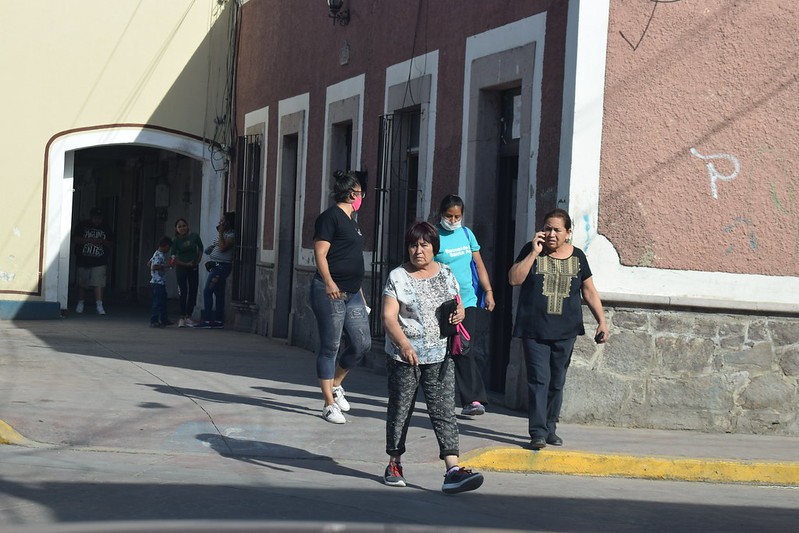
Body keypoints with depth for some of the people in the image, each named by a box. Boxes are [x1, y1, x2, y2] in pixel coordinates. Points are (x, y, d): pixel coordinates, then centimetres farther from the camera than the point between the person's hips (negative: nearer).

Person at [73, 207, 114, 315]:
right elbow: (75, 239, -6)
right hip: (83, 261, 0)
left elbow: (111, 244, 11)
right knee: (81, 284, 10)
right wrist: (90, 240, -16)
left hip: (99, 262, 0)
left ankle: (99, 306, -13)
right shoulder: (82, 226, 3)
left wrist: (103, 242, -10)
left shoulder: (105, 229, 9)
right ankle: (80, 304, 26)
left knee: (98, 284, -12)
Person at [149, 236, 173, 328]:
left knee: (163, 300, 17)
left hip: (161, 282, 11)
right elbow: (154, 267, -26)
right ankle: (153, 321, -8)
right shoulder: (159, 256, -16)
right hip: (158, 282, -11)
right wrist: (166, 266, -24)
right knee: (158, 302, -9)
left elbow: (149, 263, 25)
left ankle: (163, 320, 26)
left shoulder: (158, 254, 16)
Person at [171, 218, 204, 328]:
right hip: (181, 268, -2)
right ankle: (182, 318, -6)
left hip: (193, 269, 3)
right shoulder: (176, 241, -9)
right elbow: (174, 258, -12)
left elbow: (201, 249, 10)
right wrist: (186, 264, -20)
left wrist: (198, 261, 0)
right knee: (183, 293, -8)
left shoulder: (194, 237, -5)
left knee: (193, 292, 2)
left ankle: (188, 316, 11)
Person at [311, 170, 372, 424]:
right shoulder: (330, 217, -8)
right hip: (330, 292, -9)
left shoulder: (351, 221, 20)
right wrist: (329, 282, -28)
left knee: (362, 342, 5)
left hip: (351, 293, 9)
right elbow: (320, 254, -15)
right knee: (330, 347, -3)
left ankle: (335, 385, 26)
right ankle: (329, 404, 2)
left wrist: (359, 290, 27)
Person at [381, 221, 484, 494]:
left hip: (439, 355, 2)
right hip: (404, 356, -2)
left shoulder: (446, 274, 10)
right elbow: (389, 316, -11)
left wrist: (459, 313, -5)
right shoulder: (398, 277, -2)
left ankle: (453, 470, -14)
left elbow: (458, 306, 20)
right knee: (400, 409, 9)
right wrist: (403, 343, -27)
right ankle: (394, 463, 24)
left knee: (444, 411, -6)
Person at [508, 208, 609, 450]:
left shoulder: (576, 256, 8)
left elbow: (589, 291, 14)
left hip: (565, 330, 3)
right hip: (534, 330, -3)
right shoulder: (531, 251, 1)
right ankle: (538, 432, -11)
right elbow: (514, 279, -11)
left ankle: (550, 428, 20)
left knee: (557, 382, 8)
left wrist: (602, 321, 8)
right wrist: (534, 252, -14)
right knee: (539, 379, -10)